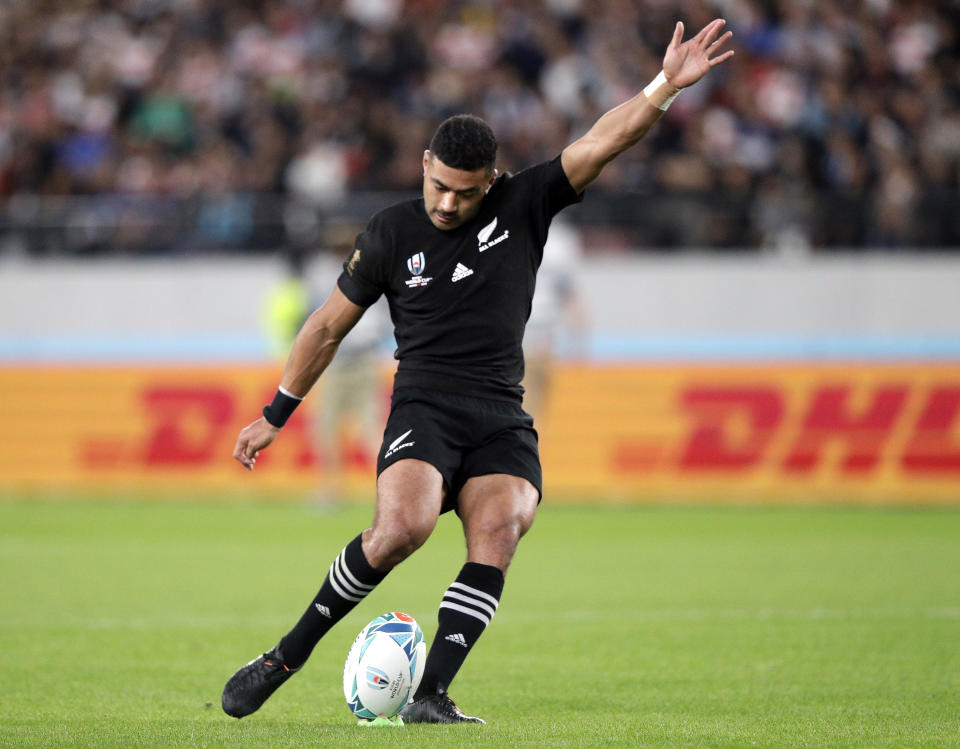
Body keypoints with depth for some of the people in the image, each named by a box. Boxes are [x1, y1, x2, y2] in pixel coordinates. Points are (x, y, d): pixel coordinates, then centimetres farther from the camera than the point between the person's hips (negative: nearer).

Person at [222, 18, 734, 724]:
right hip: (423, 407, -2)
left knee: (497, 537, -25)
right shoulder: (393, 232, 4)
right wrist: (275, 416, 18)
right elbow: (329, 326, 14)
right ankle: (287, 656, -16)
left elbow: (603, 142, -4)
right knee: (403, 526, -29)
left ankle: (429, 694, -28)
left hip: (503, 420, 2)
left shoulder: (523, 207, 5)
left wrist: (666, 86, -19)